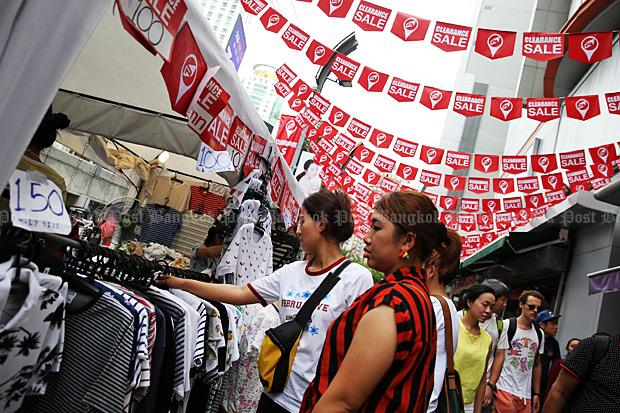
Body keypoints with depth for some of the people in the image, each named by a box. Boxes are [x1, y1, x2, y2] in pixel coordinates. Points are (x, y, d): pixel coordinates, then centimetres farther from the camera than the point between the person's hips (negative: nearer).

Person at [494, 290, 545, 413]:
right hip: (505, 389, -5)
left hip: (526, 394, 6)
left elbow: (537, 365, 18)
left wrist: (537, 393, 15)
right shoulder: (506, 325, -6)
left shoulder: (539, 334, 12)